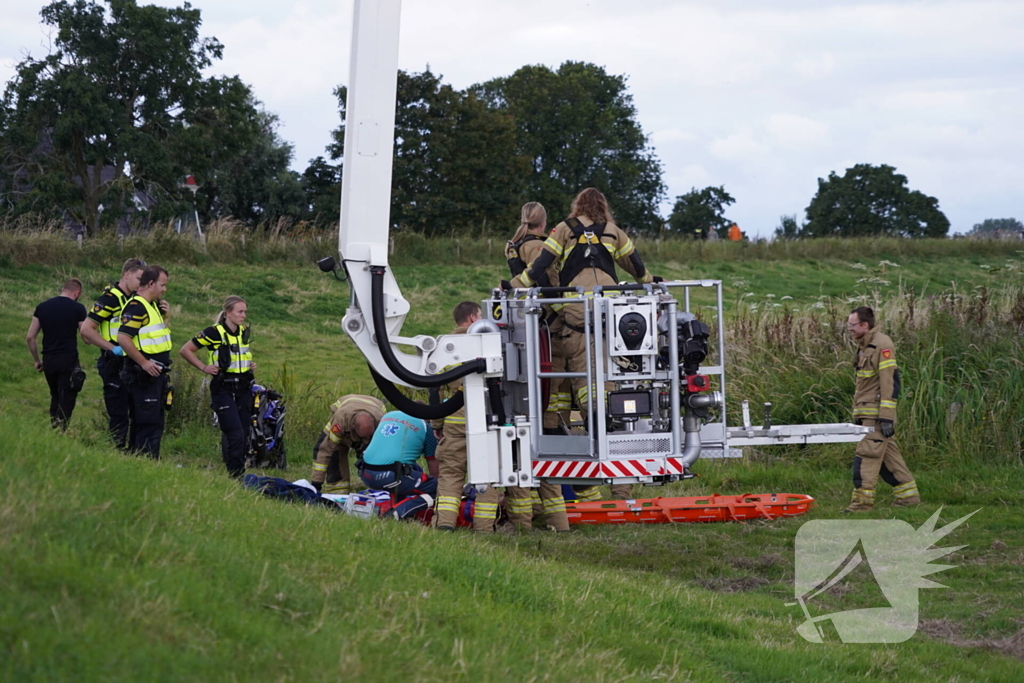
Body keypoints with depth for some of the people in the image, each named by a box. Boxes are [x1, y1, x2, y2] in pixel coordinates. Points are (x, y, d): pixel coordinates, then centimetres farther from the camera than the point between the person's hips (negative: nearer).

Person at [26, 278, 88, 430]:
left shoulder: (42, 307, 7)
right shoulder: (77, 308, -6)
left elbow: (30, 337, 6)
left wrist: (37, 361, 15)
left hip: (48, 360, 4)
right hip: (68, 359, -4)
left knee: (55, 397, 20)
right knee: (66, 400, 0)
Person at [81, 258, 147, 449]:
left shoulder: (136, 299, 13)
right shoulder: (110, 298, -13)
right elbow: (86, 330, -16)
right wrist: (113, 348, -18)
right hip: (114, 364, -9)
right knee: (118, 414, -7)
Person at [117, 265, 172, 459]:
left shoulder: (152, 305, 17)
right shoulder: (136, 306, -16)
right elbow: (123, 338, -24)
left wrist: (165, 318, 9)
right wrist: (144, 362, -23)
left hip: (155, 373, 10)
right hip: (143, 375, -10)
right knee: (150, 423, -10)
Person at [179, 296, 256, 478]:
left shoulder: (244, 332, 10)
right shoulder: (214, 333, -10)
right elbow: (185, 350, -4)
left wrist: (250, 365, 11)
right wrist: (204, 367, -8)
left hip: (243, 389, 6)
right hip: (223, 390, -6)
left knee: (244, 435, 5)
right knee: (235, 435, -14)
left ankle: (240, 473, 14)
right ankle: (236, 476, -9)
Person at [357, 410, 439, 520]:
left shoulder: (387, 415, 24)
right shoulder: (424, 426, 8)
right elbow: (433, 466, 12)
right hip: (390, 476, -7)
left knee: (415, 471, 29)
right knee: (435, 488, 2)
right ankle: (399, 512, -16)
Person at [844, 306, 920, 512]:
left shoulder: (882, 345, -14)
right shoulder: (864, 346, 16)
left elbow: (890, 382, -18)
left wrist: (886, 417, -22)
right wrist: (858, 413, 22)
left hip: (877, 414, -10)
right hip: (867, 414, 10)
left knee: (867, 454, -11)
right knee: (888, 455, 13)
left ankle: (862, 501, -11)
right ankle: (908, 496, 19)